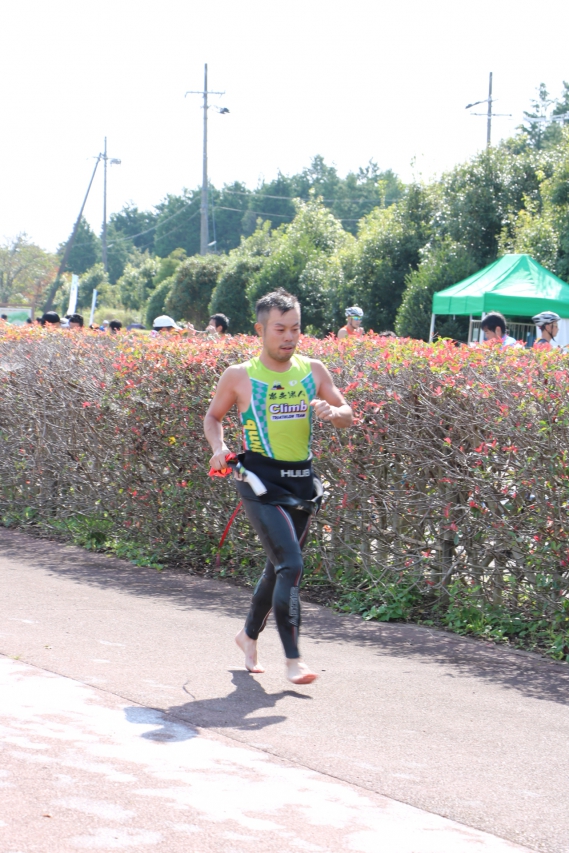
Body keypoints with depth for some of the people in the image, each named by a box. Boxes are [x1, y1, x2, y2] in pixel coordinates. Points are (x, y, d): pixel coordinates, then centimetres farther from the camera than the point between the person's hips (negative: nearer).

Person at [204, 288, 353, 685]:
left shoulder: (313, 370, 6)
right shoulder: (239, 376, -2)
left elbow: (347, 417, 12)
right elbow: (213, 417, 13)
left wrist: (332, 411, -11)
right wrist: (219, 447, -7)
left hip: (302, 481, 5)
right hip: (261, 479, -5)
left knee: (279, 565, 16)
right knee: (291, 564, -18)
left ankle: (249, 634, 39)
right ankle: (294, 659, -16)